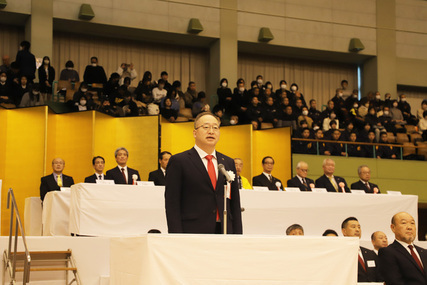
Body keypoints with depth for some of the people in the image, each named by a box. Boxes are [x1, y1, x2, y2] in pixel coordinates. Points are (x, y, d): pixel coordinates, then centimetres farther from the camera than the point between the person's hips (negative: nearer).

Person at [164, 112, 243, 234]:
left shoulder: (228, 163, 17)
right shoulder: (178, 161, 1)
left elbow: (235, 204, 16)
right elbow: (172, 205, -4)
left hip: (225, 233, 4)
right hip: (192, 233, -4)